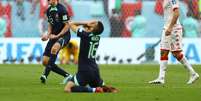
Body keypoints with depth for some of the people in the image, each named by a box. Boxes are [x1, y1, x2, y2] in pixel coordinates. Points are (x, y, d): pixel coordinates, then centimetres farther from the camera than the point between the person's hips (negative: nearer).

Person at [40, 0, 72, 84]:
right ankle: (67, 75, 15)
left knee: (54, 48, -40)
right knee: (45, 62, 2)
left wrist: (57, 36, -19)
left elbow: (67, 26, -13)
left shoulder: (61, 9, -14)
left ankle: (45, 75, -43)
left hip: (63, 35, -8)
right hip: (53, 36, 8)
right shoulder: (49, 10, 9)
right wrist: (48, 35, 3)